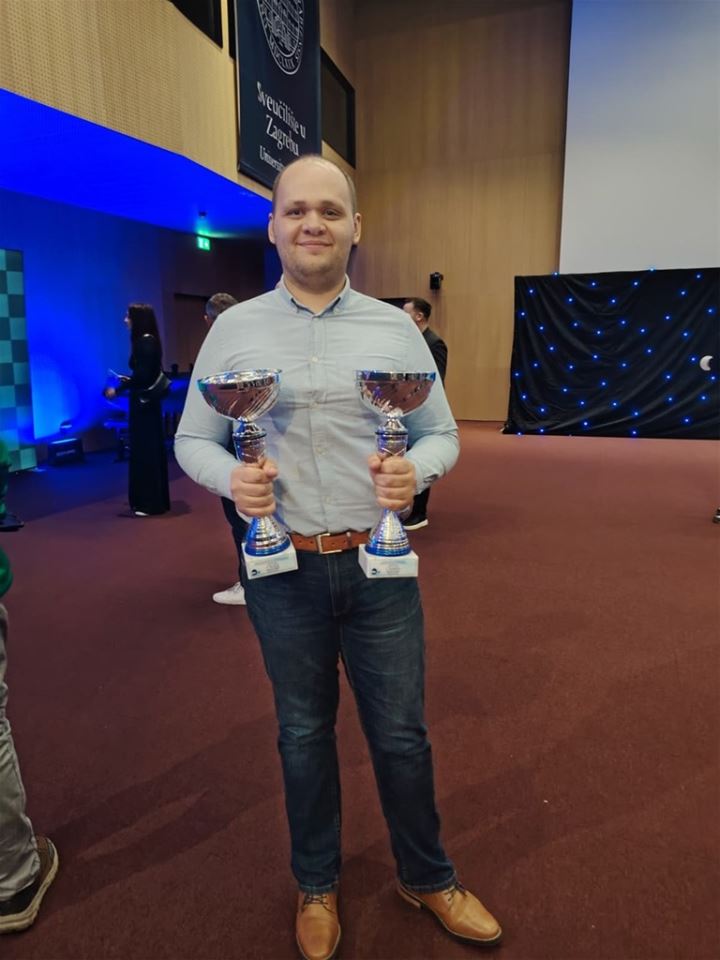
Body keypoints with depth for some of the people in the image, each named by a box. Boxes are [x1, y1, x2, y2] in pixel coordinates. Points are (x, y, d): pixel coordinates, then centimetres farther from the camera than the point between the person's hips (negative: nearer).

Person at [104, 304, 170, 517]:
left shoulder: (146, 341, -15)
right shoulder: (145, 340, 12)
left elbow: (143, 375, -21)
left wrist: (118, 389, -14)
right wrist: (126, 380, 21)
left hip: (145, 401, -10)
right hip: (145, 400, 10)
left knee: (146, 449, -4)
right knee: (146, 449, 13)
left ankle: (150, 503, 2)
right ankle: (150, 500, 21)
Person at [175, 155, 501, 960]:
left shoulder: (395, 329, 3)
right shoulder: (233, 329, 1)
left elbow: (442, 433, 6)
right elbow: (192, 439, 4)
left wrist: (415, 468, -17)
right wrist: (231, 477, -18)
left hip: (379, 564, 1)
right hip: (283, 568, 0)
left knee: (401, 733, 13)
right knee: (304, 733, 17)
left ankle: (426, 878, 41)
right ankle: (316, 885, 43)